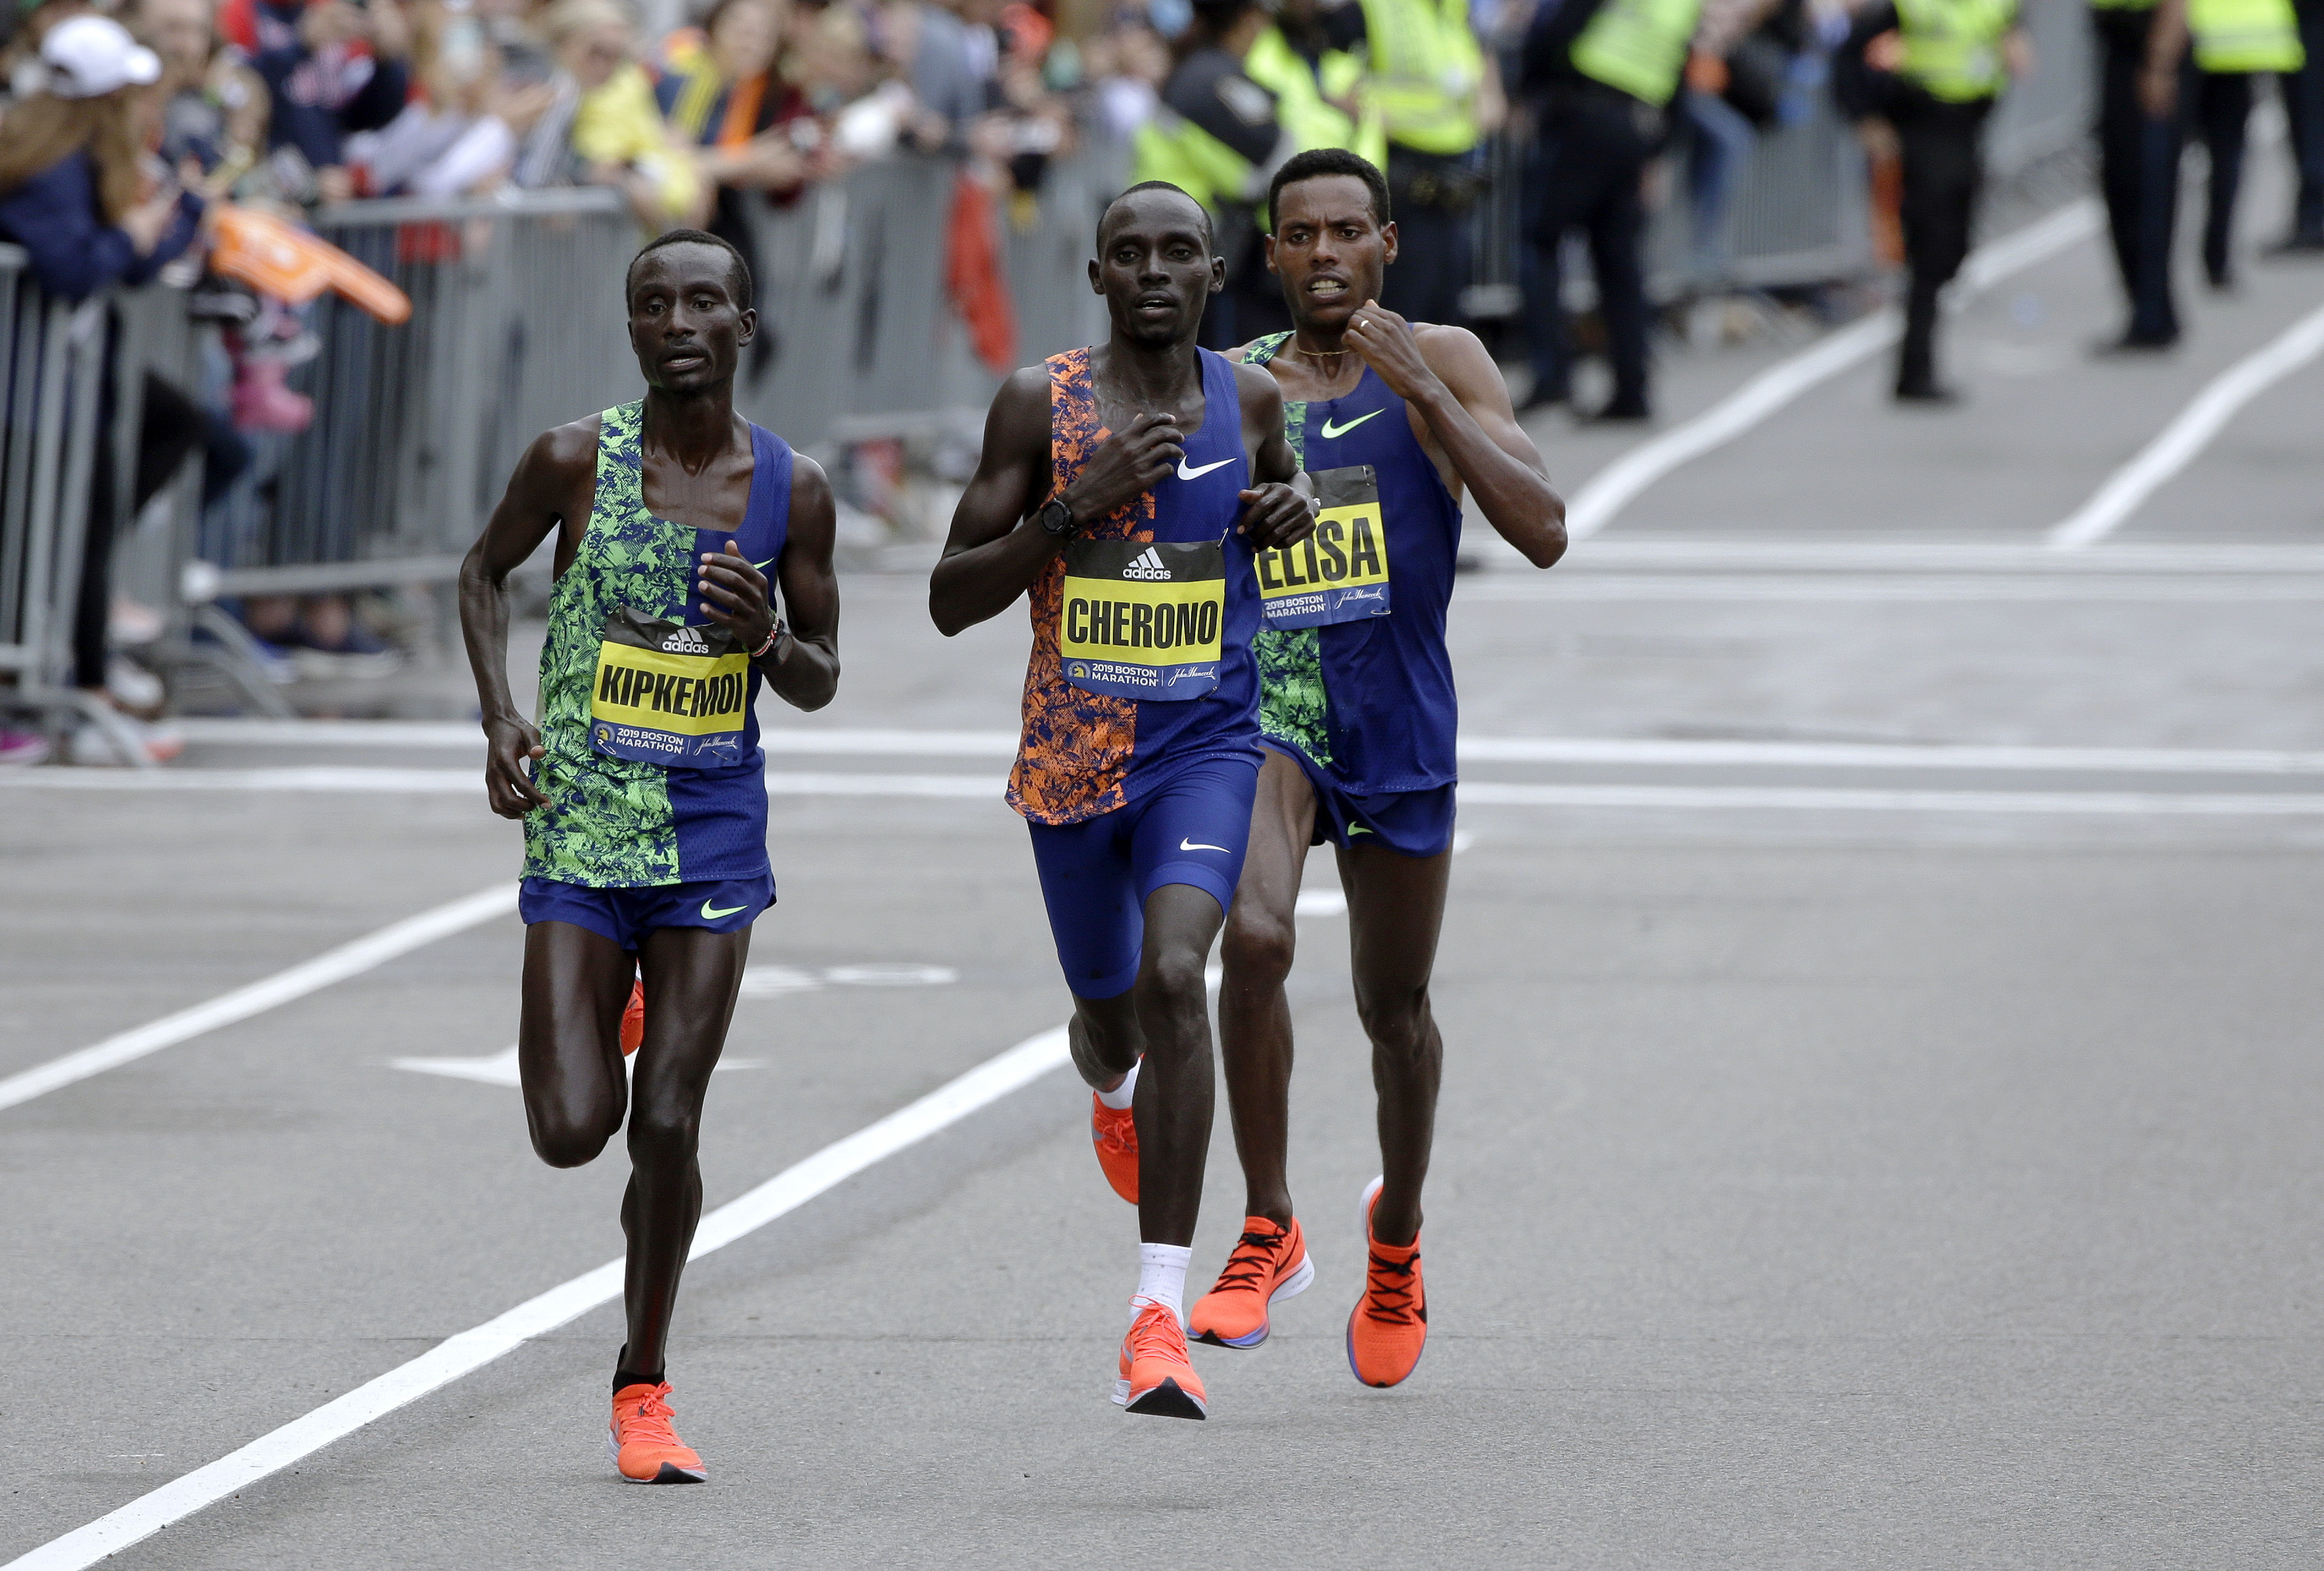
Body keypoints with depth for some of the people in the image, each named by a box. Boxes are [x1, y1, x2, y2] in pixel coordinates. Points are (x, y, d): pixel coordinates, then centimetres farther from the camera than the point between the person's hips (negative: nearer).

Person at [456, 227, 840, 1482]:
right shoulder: (575, 461, -7)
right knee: (571, 1130, -7)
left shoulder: (791, 492, -2)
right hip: (580, 826, -1)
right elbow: (484, 572, 11)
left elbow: (820, 685, 8)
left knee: (668, 1125, -4)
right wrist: (499, 717, -3)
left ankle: (643, 1387, 15)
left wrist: (769, 639, -15)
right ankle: (592, 1036, 33)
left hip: (712, 833, 1)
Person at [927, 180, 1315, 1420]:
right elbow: (950, 601, -8)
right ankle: (1115, 1085, 61)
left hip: (1207, 750, -1)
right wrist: (1077, 505, -22)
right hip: (1073, 754, 1)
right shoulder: (1040, 406, -7)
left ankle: (1160, 1311, -26)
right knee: (1111, 1018, 18)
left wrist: (1288, 511, -2)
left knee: (1173, 977, -25)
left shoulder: (1246, 400, 0)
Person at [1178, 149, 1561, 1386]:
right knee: (1253, 936, -27)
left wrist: (1422, 396, -21)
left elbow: (1543, 532, -14)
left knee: (1394, 1004, 14)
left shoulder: (1441, 364, -2)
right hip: (1262, 704, 0)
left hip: (1398, 719, 0)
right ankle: (1268, 1229, -14)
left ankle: (1398, 1236, 42)